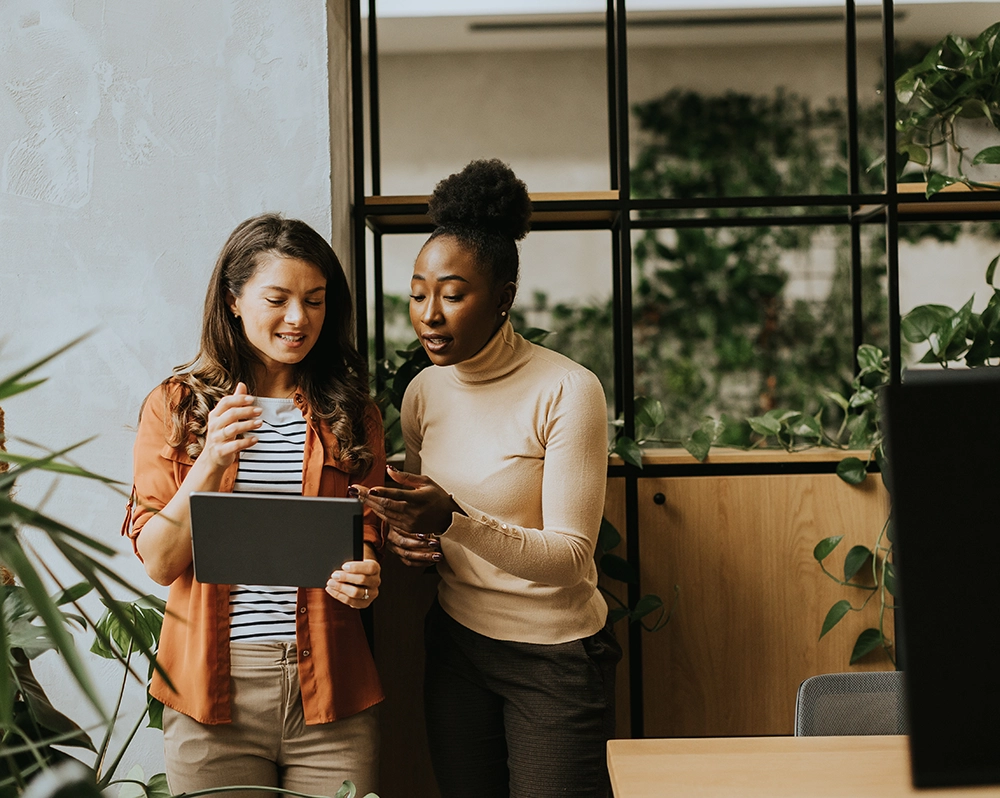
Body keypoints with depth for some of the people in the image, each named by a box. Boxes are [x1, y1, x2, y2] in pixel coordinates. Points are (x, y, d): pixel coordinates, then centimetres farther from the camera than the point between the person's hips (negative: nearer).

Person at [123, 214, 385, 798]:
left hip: (330, 691, 1)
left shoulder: (353, 414, 8)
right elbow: (159, 562, -3)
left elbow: (369, 541, 11)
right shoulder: (175, 407, 3)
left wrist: (364, 579, -13)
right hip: (212, 691, -1)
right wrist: (211, 462, -17)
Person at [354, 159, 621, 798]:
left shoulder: (568, 392, -15)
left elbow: (570, 556, -19)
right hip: (456, 642, 5)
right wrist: (412, 538, -7)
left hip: (556, 656, -5)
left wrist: (454, 522, -33)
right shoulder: (424, 392, 3)